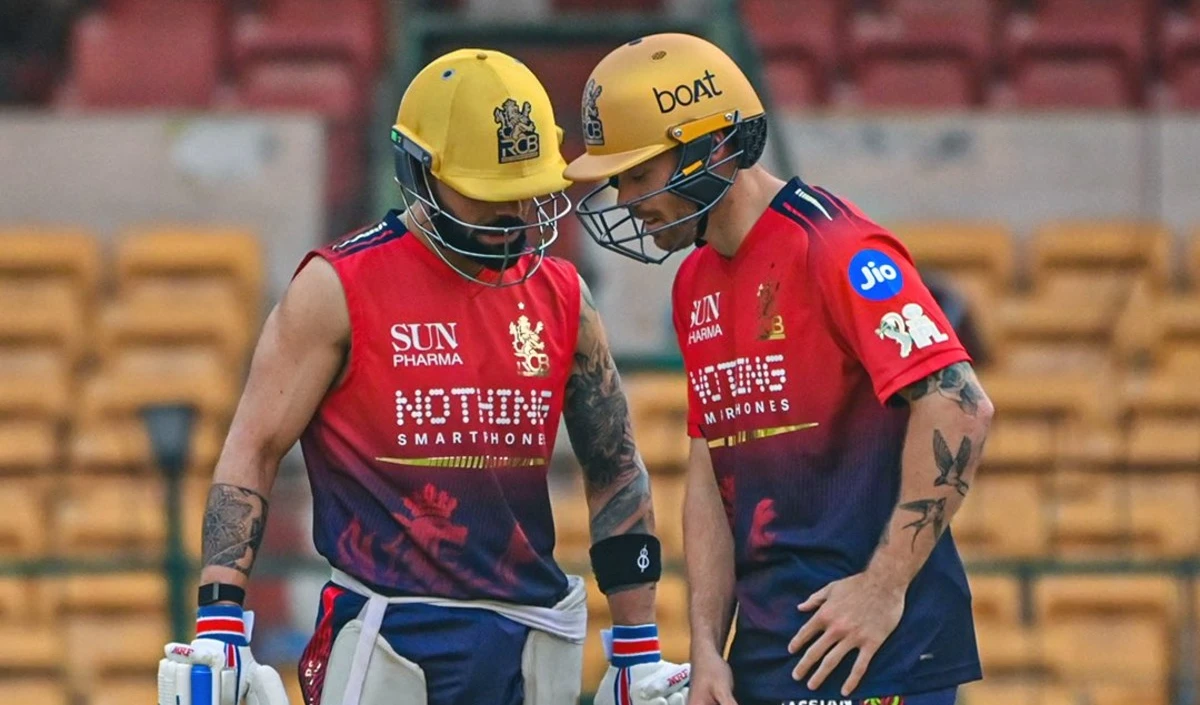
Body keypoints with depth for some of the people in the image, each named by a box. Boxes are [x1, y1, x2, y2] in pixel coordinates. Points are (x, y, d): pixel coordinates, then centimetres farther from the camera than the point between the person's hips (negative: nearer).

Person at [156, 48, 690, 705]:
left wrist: (639, 651, 15)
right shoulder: (338, 288, -4)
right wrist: (219, 628, -15)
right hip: (387, 642, -4)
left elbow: (616, 471, 17)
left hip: (530, 644, 4)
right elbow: (252, 453, -5)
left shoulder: (560, 298, 10)